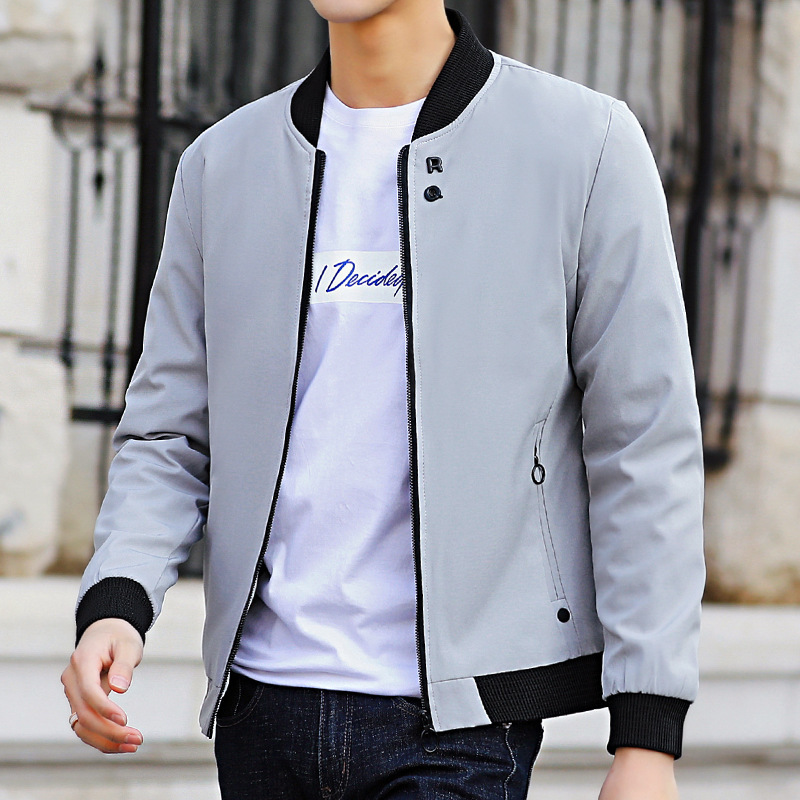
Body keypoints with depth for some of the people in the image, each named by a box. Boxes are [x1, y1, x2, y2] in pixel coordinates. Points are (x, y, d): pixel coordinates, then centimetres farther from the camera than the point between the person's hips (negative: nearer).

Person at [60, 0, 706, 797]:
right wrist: (113, 605, -9)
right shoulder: (223, 164, 11)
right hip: (263, 703, 5)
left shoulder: (584, 142, -2)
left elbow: (647, 450, -4)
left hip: (456, 716, -5)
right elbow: (169, 436, 12)